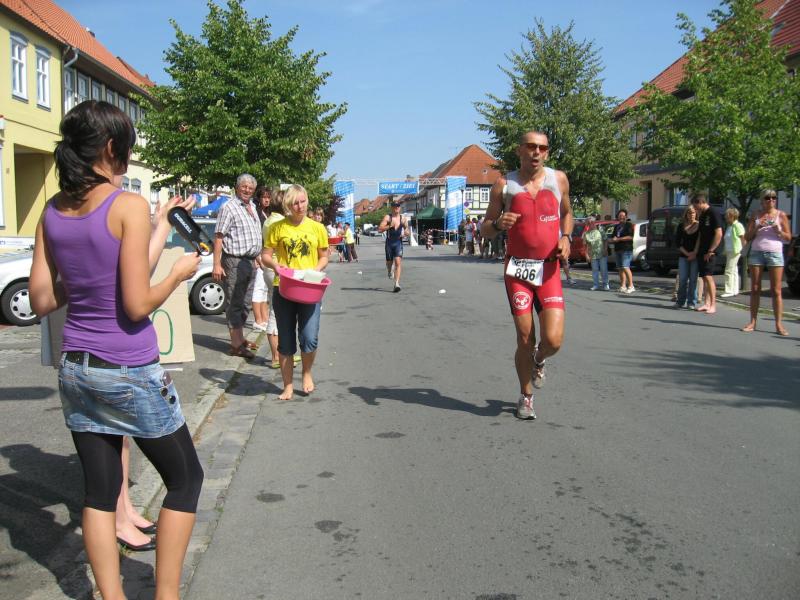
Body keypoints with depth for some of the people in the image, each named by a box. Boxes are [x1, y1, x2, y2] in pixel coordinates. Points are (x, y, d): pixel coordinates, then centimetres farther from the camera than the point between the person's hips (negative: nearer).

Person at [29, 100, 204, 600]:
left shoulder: (53, 210, 3)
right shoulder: (130, 205, -15)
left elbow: (41, 299, 7)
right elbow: (138, 305, -18)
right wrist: (180, 273, -2)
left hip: (75, 368, 6)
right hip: (130, 372, -6)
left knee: (99, 490, 14)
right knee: (186, 477, 12)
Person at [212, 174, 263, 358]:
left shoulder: (251, 208, 16)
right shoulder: (229, 207, -9)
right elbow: (218, 237, -14)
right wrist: (217, 264, -20)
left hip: (250, 262, 8)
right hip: (234, 262, -8)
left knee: (245, 303, 13)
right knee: (235, 304, -4)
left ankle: (239, 338, 22)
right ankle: (236, 345, -1)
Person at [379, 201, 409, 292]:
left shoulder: (403, 218, 6)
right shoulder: (387, 217, -1)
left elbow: (407, 233, 13)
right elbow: (380, 229, -9)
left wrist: (405, 233, -11)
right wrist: (390, 226, -20)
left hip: (398, 242, 0)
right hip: (389, 242, 0)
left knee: (398, 262, -14)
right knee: (389, 262, 11)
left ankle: (397, 283, -19)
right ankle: (389, 271, 49)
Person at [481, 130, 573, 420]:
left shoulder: (559, 179, 5)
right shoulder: (504, 185, 0)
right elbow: (486, 229, 7)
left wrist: (566, 237, 2)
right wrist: (498, 223, -17)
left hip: (549, 269, 1)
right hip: (517, 269, -1)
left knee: (553, 340, -11)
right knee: (525, 339, -1)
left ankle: (538, 361, 27)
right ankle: (526, 396, 23)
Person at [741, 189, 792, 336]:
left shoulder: (781, 215, 6)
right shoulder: (755, 216, 10)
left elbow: (788, 238, 6)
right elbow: (747, 237, 8)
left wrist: (778, 231, -13)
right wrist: (757, 228, -9)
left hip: (775, 253, -2)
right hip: (756, 253, 2)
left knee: (776, 291, -5)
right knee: (755, 289, 2)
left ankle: (779, 324, -4)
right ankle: (752, 321, 6)